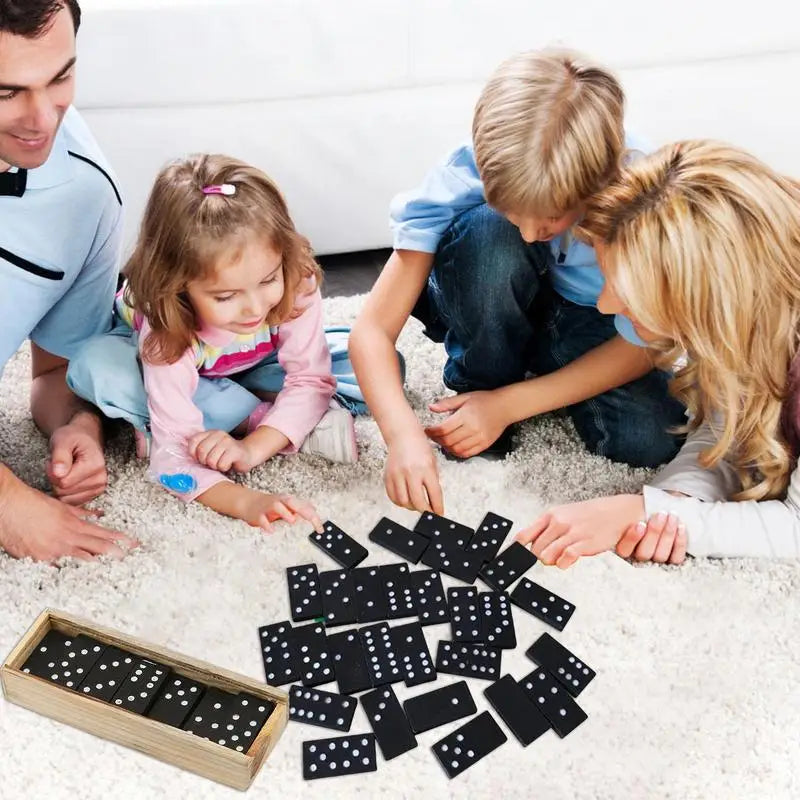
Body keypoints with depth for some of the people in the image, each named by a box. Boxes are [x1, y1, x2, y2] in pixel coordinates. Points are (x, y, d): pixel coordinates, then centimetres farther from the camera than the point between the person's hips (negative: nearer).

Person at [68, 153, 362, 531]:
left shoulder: (296, 285, -35)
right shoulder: (167, 333, -41)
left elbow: (311, 379, -30)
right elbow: (174, 456, -43)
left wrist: (251, 447, -44)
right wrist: (245, 501, -60)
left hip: (250, 366, 1)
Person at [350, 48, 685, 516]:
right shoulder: (465, 178, -30)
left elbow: (643, 343, -20)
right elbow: (373, 330, -29)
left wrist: (508, 405, -27)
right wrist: (403, 433, -47)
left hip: (584, 321, 1)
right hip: (487, 310, -1)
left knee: (652, 438, -27)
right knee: (485, 231, -35)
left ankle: (501, 393, 1)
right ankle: (476, 385, -10)